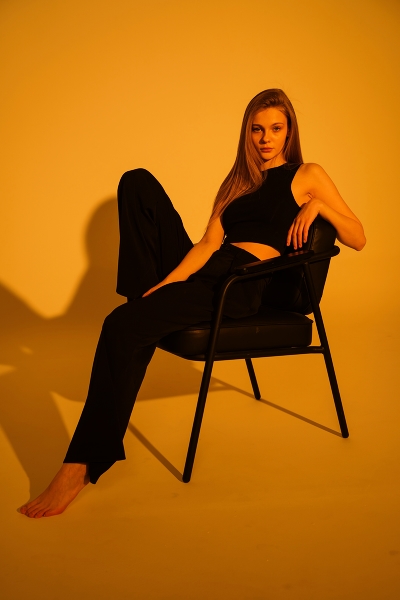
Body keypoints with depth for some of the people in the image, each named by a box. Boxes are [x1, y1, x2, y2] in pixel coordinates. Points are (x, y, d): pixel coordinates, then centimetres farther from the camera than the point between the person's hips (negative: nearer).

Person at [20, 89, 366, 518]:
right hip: (202, 268, 6)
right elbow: (209, 243, 9)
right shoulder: (237, 181, 25)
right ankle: (147, 293, -8)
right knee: (137, 182, -8)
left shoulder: (307, 175, 13)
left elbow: (358, 239, 10)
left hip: (242, 285, -6)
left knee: (124, 324, -29)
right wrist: (168, 280, -9)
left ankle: (84, 464, -26)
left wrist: (317, 205, -6)